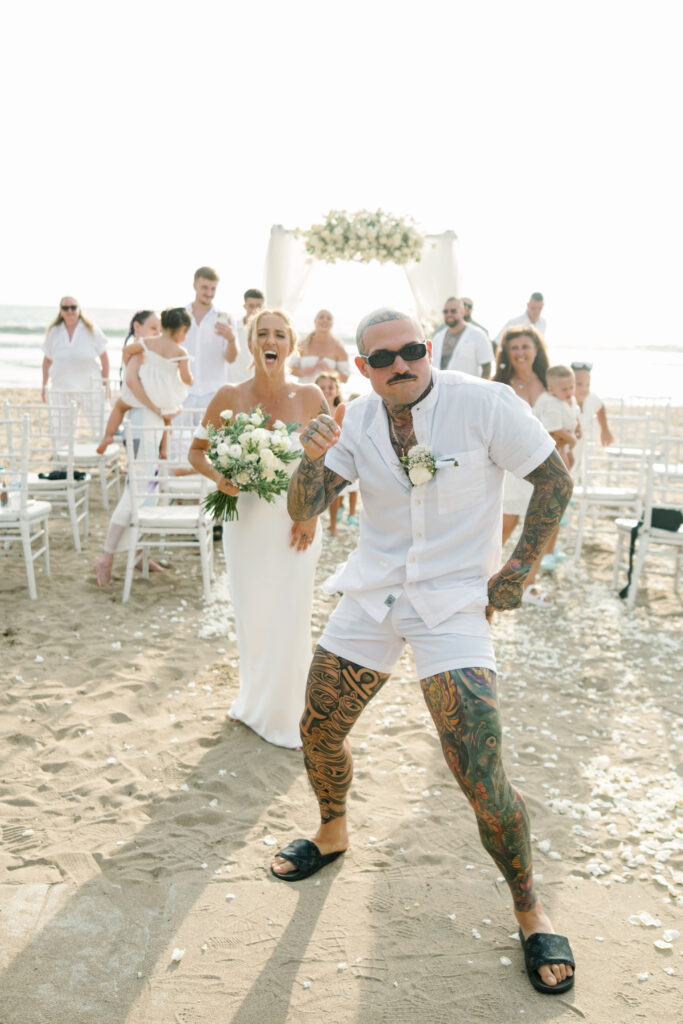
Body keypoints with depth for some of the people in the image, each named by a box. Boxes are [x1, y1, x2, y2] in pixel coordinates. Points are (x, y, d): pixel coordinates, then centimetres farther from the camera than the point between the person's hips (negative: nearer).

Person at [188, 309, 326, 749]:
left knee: (291, 618, 2)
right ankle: (254, 699, 36)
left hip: (295, 522, -1)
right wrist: (218, 477, -14)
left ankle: (283, 713, 24)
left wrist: (313, 512, -7)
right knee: (252, 615, 12)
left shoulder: (310, 397, -5)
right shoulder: (229, 397, -4)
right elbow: (197, 450, 6)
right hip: (246, 521, 1)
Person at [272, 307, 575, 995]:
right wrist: (312, 458, -25)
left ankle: (529, 911, 14)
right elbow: (304, 510, -4)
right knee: (318, 732, 13)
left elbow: (555, 482, -5)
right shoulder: (357, 420, -1)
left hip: (454, 603, -5)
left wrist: (518, 569, -7)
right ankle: (332, 835, 44)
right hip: (371, 596, 5)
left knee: (481, 779, -11)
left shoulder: (484, 404, -15)